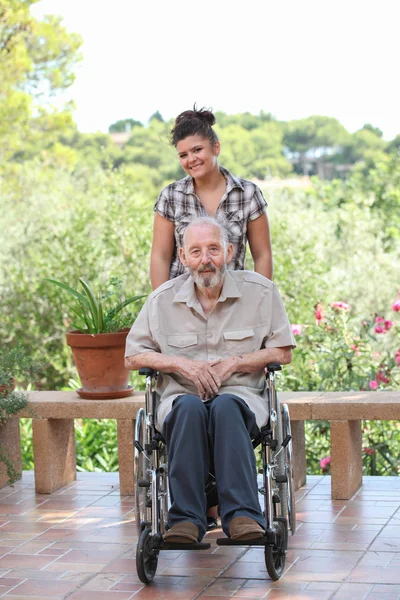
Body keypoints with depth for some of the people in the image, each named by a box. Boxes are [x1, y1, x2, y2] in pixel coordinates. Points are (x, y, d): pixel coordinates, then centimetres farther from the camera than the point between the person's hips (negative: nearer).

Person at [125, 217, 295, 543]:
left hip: (240, 394, -1)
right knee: (189, 408, -37)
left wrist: (234, 363, -7)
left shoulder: (260, 291, 7)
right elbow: (133, 356, 11)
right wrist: (182, 363, -6)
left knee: (226, 407, -38)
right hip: (181, 395, 1)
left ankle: (242, 516, -46)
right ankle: (187, 518, -41)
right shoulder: (163, 299, 9)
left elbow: (282, 352, 8)